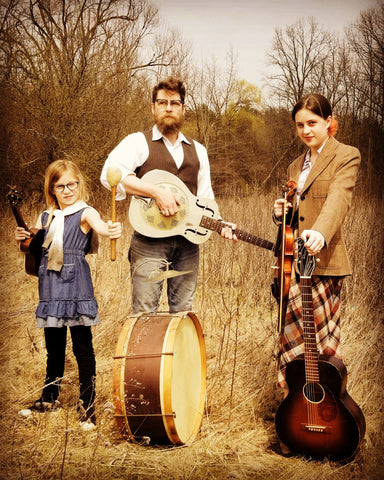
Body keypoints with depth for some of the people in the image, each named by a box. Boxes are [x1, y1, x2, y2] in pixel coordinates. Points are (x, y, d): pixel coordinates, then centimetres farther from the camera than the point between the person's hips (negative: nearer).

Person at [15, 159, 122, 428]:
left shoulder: (85, 213, -4)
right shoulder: (45, 218, 12)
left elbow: (100, 225, -27)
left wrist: (112, 231, -51)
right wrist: (23, 239, -2)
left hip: (77, 285, -5)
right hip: (51, 287, 5)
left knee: (83, 347, -2)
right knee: (54, 346, 14)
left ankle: (88, 405, 6)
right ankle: (49, 399, 30)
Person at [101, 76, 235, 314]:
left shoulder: (197, 150, 19)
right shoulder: (138, 142, 1)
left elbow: (205, 198, 20)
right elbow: (110, 174, -17)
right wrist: (157, 192, -22)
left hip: (188, 239, 5)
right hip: (149, 239, -5)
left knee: (183, 314, 7)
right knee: (145, 314, -6)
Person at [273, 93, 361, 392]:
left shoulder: (347, 156, -1)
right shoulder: (296, 166, 20)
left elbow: (338, 198, -20)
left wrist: (320, 233, -38)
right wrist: (282, 212, 3)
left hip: (324, 259, -6)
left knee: (322, 339, -3)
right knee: (294, 337, 6)